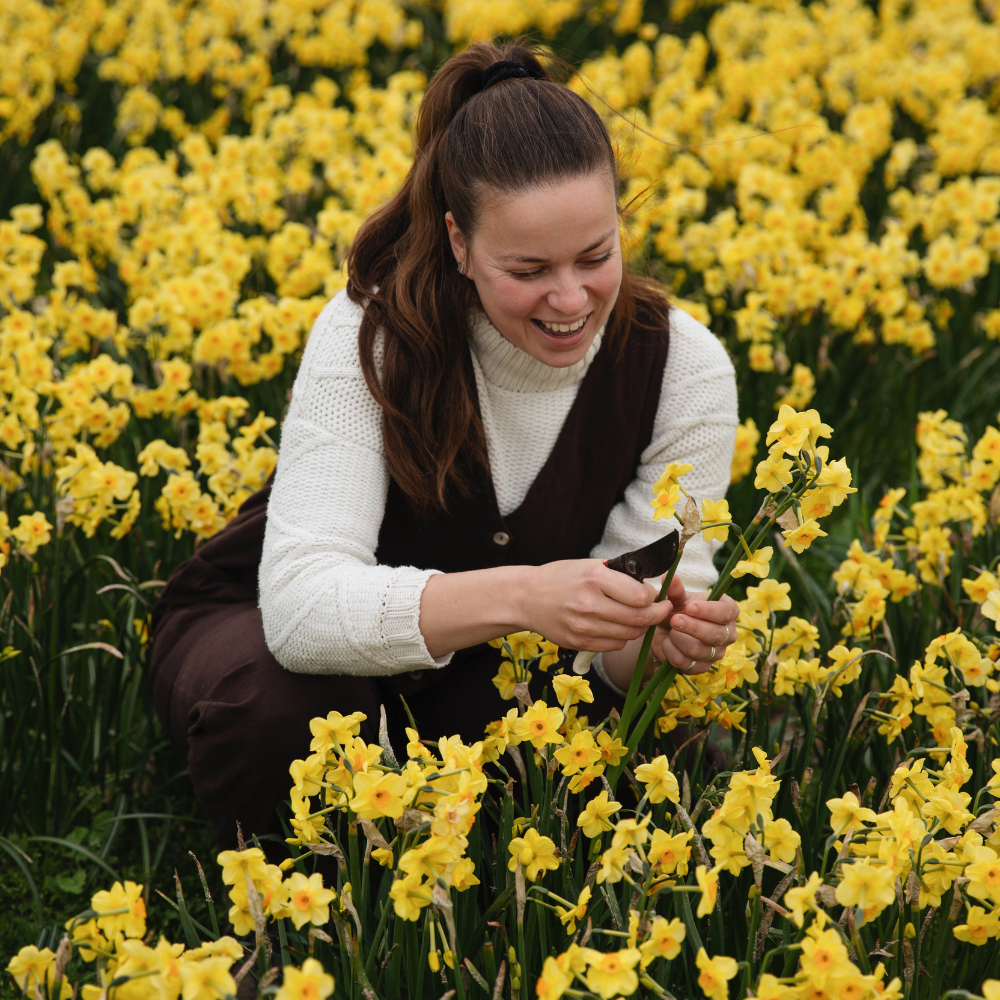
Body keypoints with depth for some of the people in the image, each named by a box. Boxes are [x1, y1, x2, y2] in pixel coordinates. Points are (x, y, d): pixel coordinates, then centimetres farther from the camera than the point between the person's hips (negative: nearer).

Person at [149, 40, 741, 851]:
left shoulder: (684, 369, -19)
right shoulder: (367, 341, -27)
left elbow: (615, 648, -17)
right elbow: (301, 603, -38)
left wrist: (665, 637, -41)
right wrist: (517, 594, -53)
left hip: (495, 675, 3)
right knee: (282, 700, -37)